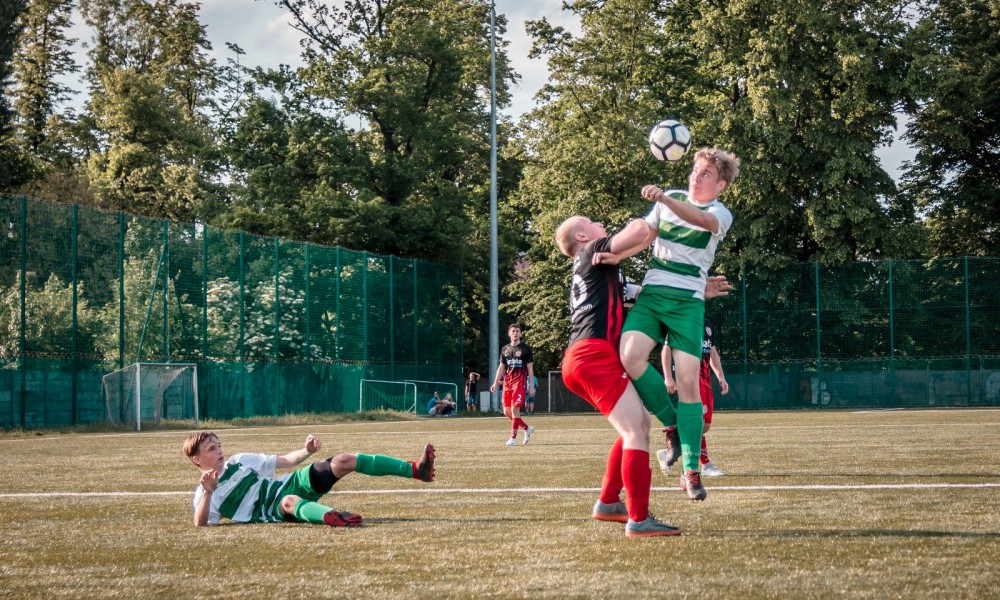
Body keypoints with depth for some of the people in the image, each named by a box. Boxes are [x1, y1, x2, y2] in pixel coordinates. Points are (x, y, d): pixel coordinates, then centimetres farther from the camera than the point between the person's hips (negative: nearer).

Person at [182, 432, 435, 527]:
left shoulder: (239, 460, 15)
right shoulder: (204, 493, -1)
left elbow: (285, 461, 18)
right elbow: (200, 524, -19)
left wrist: (307, 450, -2)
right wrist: (208, 492, -34)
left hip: (290, 484, 6)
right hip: (275, 510, -6)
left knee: (344, 461, -10)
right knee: (290, 502, -43)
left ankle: (416, 469, -16)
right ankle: (331, 517, -74)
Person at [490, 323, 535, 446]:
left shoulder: (526, 348, 0)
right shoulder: (505, 349, 13)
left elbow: (530, 368, -1)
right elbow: (501, 367, 17)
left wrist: (531, 386, -5)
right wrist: (495, 383, 8)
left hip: (520, 382, -5)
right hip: (507, 383, 5)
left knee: (515, 409, -14)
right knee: (507, 412, 4)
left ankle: (513, 438, -6)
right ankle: (527, 428, 23)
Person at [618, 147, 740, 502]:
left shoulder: (721, 214, 0)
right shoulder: (670, 199, 13)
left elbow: (702, 219, -23)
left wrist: (663, 198, -40)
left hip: (688, 301, -3)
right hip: (652, 292, 3)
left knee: (687, 378, -11)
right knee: (630, 355, -24)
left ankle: (691, 470, -3)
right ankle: (672, 424, -1)